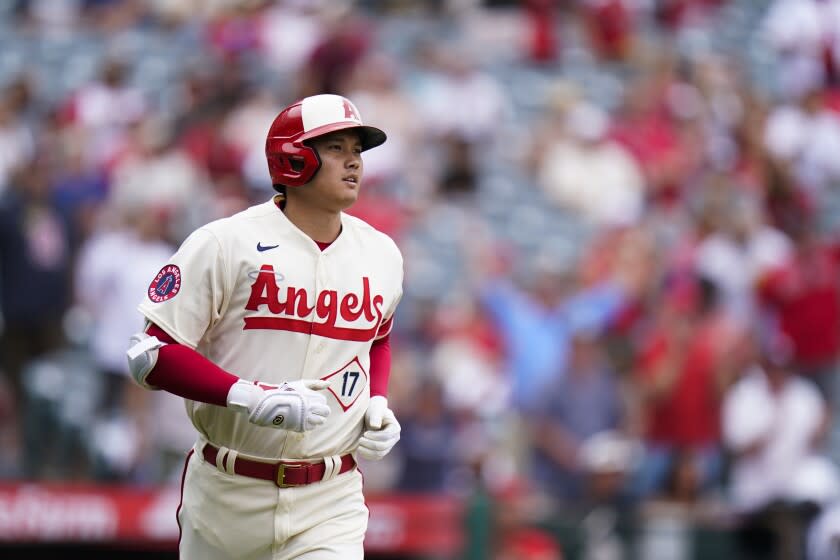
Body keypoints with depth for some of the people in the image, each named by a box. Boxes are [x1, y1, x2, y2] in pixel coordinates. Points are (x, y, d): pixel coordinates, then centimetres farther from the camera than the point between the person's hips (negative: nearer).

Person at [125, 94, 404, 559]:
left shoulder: (380, 255, 8)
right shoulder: (226, 244, -9)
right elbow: (150, 354, -12)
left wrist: (378, 405, 7)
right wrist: (247, 396, -25)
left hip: (328, 506, 2)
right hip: (226, 498, -2)